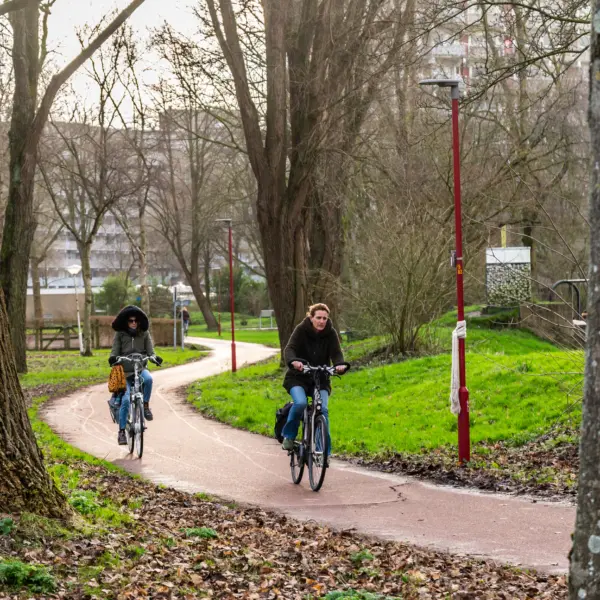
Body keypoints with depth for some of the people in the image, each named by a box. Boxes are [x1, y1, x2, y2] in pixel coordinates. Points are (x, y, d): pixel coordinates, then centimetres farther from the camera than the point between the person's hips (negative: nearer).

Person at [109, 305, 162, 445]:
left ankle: (145, 405, -13)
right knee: (126, 399, -16)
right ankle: (122, 431, -6)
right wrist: (113, 358, -23)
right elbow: (115, 350, 1)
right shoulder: (120, 334, 7)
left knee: (148, 378, -36)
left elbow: (150, 351, 4)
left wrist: (154, 357, -18)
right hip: (125, 371, 0)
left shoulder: (144, 333, 10)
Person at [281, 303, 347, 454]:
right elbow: (289, 349, -23)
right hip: (298, 377, -2)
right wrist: (293, 361, -46)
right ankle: (288, 436, -6)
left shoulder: (331, 333, -5)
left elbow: (336, 353, -15)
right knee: (300, 403, -28)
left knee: (323, 409, -18)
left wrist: (339, 365, -39)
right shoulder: (301, 330, -11)